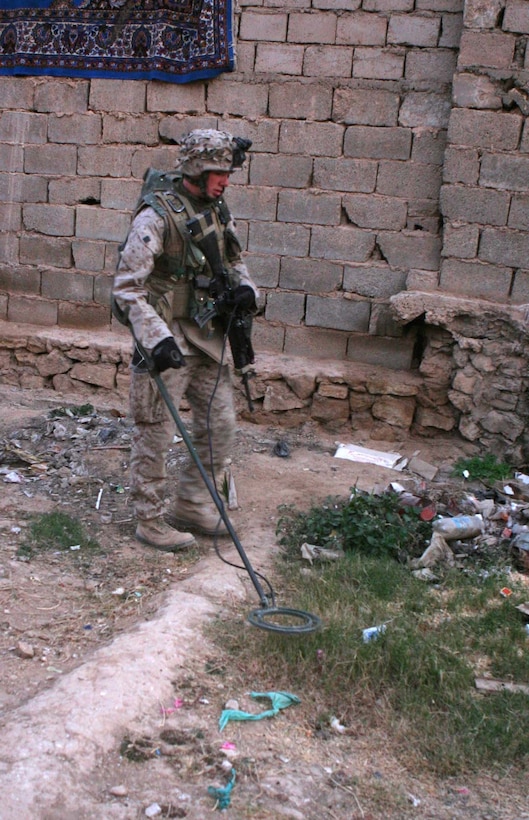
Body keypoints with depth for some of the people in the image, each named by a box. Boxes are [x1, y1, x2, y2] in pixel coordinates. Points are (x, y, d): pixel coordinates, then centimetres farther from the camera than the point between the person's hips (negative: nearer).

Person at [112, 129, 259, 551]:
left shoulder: (217, 211, 7)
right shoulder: (157, 216, -16)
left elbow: (233, 261, 21)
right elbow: (127, 287, -19)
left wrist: (245, 286, -3)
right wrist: (157, 339, -28)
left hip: (207, 337, 8)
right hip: (167, 338, -8)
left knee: (220, 424, 12)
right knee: (156, 433, 2)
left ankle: (192, 506, 28)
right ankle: (151, 521, 16)